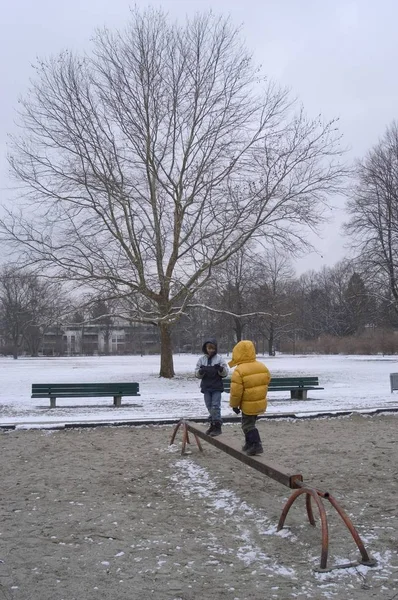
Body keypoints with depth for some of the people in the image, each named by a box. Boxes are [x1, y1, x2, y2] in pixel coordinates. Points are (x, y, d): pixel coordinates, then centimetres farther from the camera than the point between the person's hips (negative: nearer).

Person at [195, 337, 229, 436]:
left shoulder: (220, 359, -4)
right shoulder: (201, 359, 3)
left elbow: (226, 372, -4)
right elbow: (197, 373, 4)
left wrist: (220, 369, -25)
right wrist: (201, 371, -19)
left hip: (217, 387, -3)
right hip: (206, 387, 4)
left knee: (215, 406, -8)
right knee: (209, 407, 11)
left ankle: (218, 426, -2)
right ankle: (213, 424, 23)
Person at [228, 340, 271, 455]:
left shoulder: (239, 371, -22)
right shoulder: (262, 367, 0)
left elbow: (236, 391, -19)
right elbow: (266, 382, 10)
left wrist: (234, 404, -4)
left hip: (248, 404, -7)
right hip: (261, 402, 7)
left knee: (248, 425, 6)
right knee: (250, 422, 23)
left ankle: (257, 445, -4)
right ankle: (249, 443, 33)